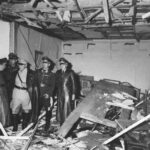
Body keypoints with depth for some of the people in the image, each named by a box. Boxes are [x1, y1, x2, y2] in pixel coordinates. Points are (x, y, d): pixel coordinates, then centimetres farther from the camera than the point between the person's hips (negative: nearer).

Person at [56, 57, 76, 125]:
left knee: (67, 109, -4)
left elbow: (73, 83, -3)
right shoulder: (58, 72, 11)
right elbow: (56, 83, 11)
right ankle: (62, 124, 17)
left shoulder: (70, 72, -2)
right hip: (60, 93, 4)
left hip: (68, 93, -4)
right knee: (60, 109, 6)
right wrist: (55, 93, 7)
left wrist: (73, 94, -6)